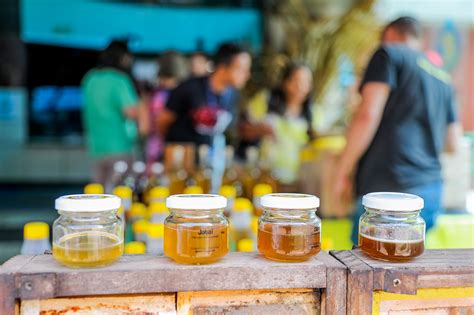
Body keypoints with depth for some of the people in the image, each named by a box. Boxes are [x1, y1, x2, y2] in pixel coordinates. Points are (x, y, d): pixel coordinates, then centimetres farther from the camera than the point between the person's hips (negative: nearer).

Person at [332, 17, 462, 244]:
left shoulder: (389, 54, 1)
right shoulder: (443, 78, 21)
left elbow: (368, 115, -12)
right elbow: (452, 144, 21)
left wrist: (342, 172, -6)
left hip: (388, 186, -7)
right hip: (431, 191, 7)